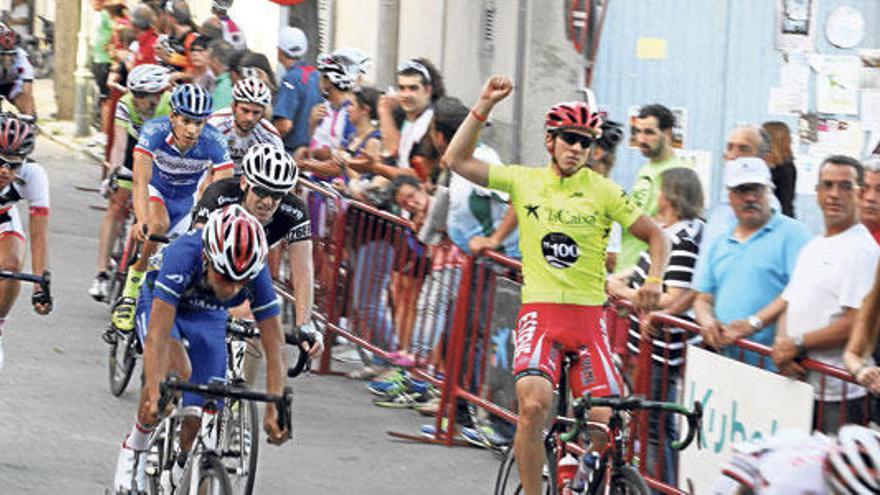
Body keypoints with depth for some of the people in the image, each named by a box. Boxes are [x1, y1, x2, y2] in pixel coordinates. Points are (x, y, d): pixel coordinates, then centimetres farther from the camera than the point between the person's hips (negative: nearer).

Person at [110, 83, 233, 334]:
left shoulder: (214, 142, -31)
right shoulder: (155, 130, -33)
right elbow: (141, 181, -42)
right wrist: (142, 221, -58)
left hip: (189, 199, 2)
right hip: (156, 190, -2)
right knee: (158, 225, -32)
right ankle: (129, 294, -18)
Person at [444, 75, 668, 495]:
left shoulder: (602, 191, 3)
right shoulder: (524, 181, 6)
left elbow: (656, 236, 8)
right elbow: (457, 160, 3)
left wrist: (654, 280, -9)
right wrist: (485, 105, -3)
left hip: (588, 317, 1)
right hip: (539, 310, -1)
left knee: (606, 421, -8)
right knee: (533, 404, -23)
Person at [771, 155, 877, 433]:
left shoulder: (863, 250, -8)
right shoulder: (812, 248, 20)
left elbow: (857, 323, -17)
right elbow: (789, 305, 21)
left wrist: (797, 344, -11)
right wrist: (781, 345, -1)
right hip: (798, 383, 8)